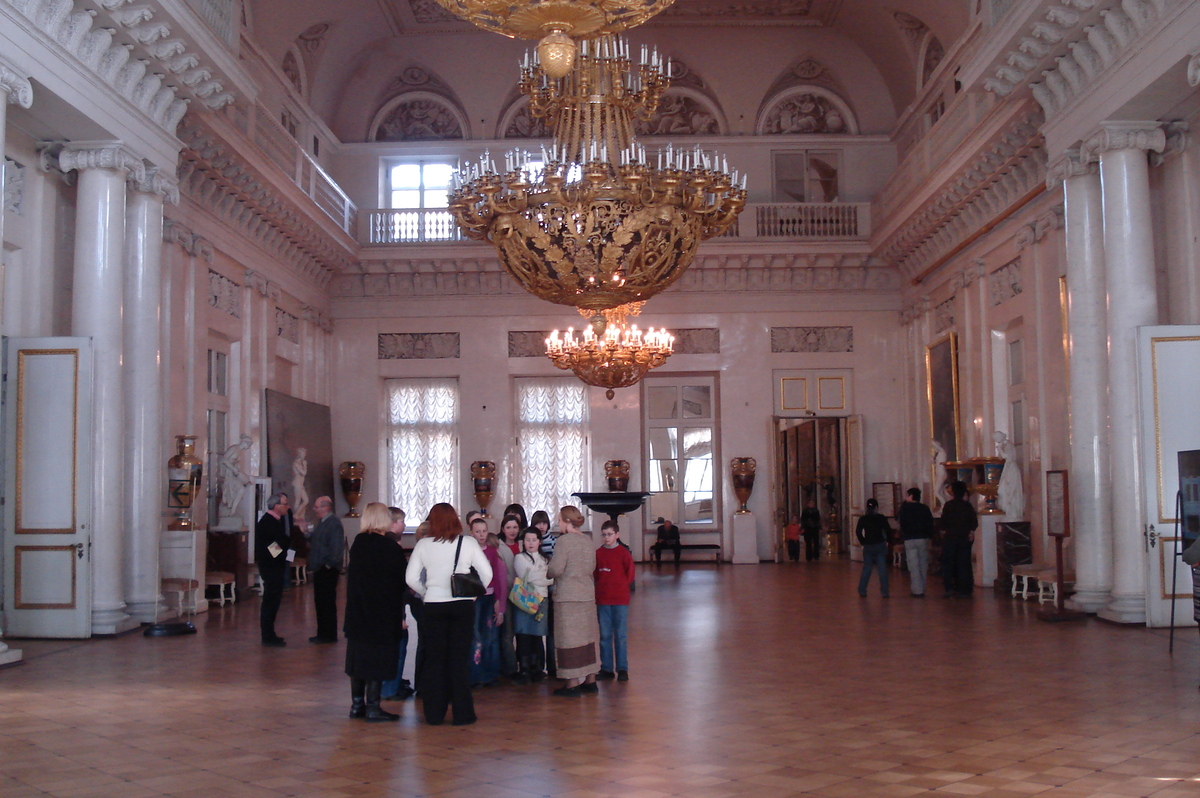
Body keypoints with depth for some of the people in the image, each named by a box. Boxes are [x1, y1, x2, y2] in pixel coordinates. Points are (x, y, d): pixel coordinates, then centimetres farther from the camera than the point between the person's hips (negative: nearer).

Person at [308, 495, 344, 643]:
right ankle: (323, 633, 22)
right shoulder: (322, 522, 15)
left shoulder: (334, 523, -16)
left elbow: (338, 547, -22)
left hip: (328, 570, -10)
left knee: (327, 602, -3)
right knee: (320, 602, 14)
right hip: (319, 569, 10)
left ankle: (329, 635, 4)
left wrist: (329, 564, -19)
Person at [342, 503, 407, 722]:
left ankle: (357, 704, 19)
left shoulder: (358, 543, 1)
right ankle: (372, 707, 3)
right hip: (384, 613, -6)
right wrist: (401, 615, -6)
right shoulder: (391, 549, -14)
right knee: (378, 659, 1)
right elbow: (400, 585, -12)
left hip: (357, 613, 6)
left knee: (359, 655, 13)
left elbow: (353, 578, 8)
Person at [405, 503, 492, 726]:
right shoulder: (468, 542, -3)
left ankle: (434, 714, 14)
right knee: (460, 659, 7)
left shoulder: (423, 545, -2)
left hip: (433, 607, 0)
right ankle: (462, 713, 9)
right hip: (463, 606, 0)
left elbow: (411, 578, -2)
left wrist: (426, 593, 11)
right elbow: (487, 573, -4)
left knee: (434, 660, 9)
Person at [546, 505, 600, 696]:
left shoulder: (564, 540, -13)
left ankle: (572, 683, 2)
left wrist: (546, 573, 3)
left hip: (567, 596, -7)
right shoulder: (587, 541, 9)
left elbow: (556, 569, -17)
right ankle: (590, 680, 20)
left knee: (569, 640, -1)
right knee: (586, 638, 14)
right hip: (587, 594, 7)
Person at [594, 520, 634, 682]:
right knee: (605, 635, 8)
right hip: (602, 599, 3)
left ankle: (622, 669, 8)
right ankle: (606, 668, 15)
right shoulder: (598, 553, 4)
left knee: (620, 635, 1)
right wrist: (602, 586, -1)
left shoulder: (624, 553, -3)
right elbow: (595, 574, 10)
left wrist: (620, 586, -2)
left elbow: (629, 575, 2)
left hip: (620, 599, -3)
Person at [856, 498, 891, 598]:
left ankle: (862, 591, 9)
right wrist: (887, 540, 8)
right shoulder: (881, 518, -5)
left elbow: (858, 532, -8)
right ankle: (884, 592, 0)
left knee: (866, 569, 10)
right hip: (880, 545, -1)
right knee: (882, 569, 2)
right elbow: (888, 531, -7)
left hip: (868, 546, 1)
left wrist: (862, 542, 4)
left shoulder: (863, 519, -2)